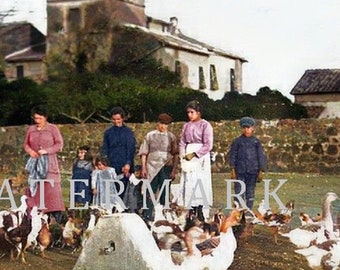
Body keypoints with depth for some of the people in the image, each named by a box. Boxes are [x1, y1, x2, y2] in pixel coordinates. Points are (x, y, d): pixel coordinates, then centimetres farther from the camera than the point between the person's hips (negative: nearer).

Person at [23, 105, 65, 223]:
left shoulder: (53, 128, 1)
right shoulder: (30, 129, 12)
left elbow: (59, 144, -2)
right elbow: (26, 144, 18)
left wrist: (46, 151, -14)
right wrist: (30, 151, -5)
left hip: (49, 162, -3)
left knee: (52, 188, -9)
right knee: (34, 188, -3)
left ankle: (57, 214, -8)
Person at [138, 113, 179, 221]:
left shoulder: (171, 137, 7)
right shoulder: (150, 135, 7)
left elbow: (175, 155, 5)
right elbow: (144, 153, 7)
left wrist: (174, 170, -2)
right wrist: (143, 168, 0)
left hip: (166, 167, 1)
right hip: (152, 168, 0)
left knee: (165, 194, 4)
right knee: (150, 193, -3)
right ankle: (147, 217, 1)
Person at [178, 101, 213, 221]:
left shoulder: (205, 125, -3)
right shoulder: (186, 126, 14)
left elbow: (208, 145, -9)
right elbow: (182, 142, 13)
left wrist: (194, 154, -14)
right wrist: (183, 155, -4)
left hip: (201, 158, -5)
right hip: (188, 159, 5)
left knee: (200, 183, -9)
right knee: (188, 184, 0)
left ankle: (202, 215, -9)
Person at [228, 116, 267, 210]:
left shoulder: (256, 142, 6)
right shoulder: (237, 141, 3)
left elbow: (261, 156, 8)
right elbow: (232, 155, 4)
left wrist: (261, 171, 3)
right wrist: (232, 170, -3)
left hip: (252, 171, 1)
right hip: (240, 171, -1)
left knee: (250, 192, 7)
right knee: (239, 192, -3)